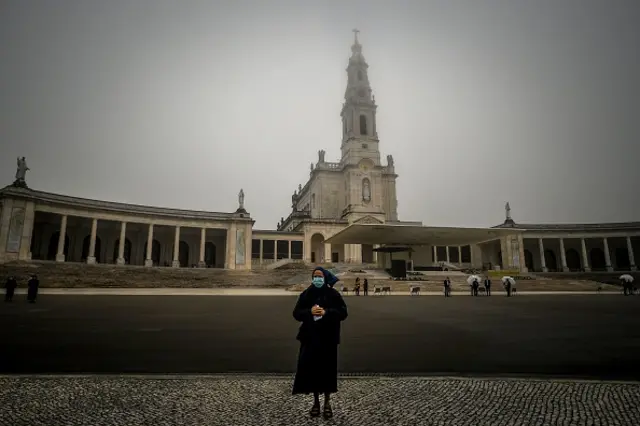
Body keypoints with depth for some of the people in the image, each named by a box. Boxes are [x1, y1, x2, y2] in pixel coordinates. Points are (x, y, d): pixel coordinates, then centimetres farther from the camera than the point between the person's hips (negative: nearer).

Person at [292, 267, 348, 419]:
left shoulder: (333, 294, -3)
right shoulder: (306, 294, 1)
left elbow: (343, 312, -6)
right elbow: (296, 313, 0)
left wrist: (326, 312, -20)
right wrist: (309, 311, -19)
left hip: (328, 337, -1)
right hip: (310, 337, 1)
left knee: (328, 368, 4)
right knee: (311, 368, 4)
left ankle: (327, 402, 22)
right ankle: (316, 401, 22)